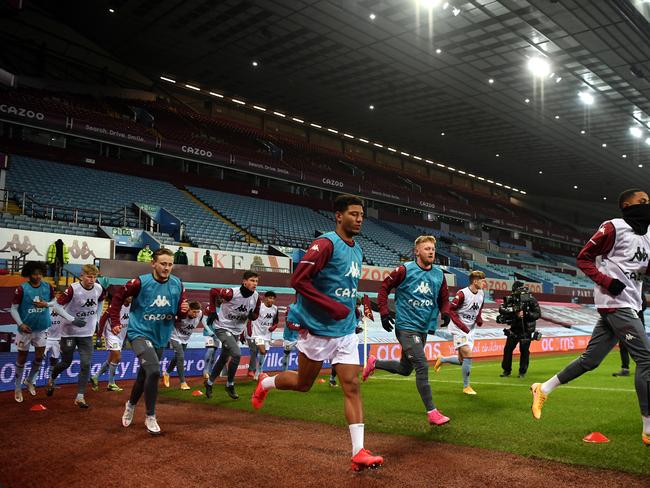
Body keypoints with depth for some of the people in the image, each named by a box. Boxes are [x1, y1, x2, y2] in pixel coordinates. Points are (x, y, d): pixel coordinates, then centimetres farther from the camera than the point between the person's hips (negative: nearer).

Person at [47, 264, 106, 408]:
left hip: (87, 333, 3)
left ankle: (80, 397, 3)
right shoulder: (73, 289, -22)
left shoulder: (99, 289, -8)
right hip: (69, 332, -3)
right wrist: (72, 319, -25)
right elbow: (58, 306, -18)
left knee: (86, 364, -6)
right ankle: (52, 379, 45)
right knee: (66, 363, 13)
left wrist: (97, 319, 12)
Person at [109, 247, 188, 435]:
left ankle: (131, 405, 49)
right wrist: (115, 322, -5)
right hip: (140, 333, -5)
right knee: (154, 371, -24)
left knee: (145, 375, 20)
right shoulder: (140, 282, -17)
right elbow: (118, 297, -2)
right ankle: (150, 417, -6)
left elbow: (180, 314, 3)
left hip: (161, 337, 5)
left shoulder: (178, 285, -6)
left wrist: (183, 310, -19)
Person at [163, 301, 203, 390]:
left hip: (186, 339, 6)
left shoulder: (200, 314, -19)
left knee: (177, 358, 19)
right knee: (181, 357, -17)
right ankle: (183, 382, -8)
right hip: (176, 337, -6)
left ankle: (167, 373, 45)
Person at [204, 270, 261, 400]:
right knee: (237, 354, -22)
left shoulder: (256, 298, -9)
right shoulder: (232, 293, -26)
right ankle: (230, 385, -1)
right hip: (223, 328, -7)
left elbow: (255, 315, 6)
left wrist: (251, 315, -18)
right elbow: (213, 291, -12)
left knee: (224, 359, 17)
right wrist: (213, 311, -10)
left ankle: (209, 383, 38)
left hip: (237, 331, 7)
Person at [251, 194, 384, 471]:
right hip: (317, 328, -6)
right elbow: (298, 280, -23)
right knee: (303, 384, 11)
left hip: (345, 331, 6)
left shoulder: (357, 250, 10)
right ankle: (265, 383, 40)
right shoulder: (326, 243, -16)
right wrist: (332, 306, -25)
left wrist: (351, 309, 11)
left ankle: (358, 453, 0)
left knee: (352, 386, -2)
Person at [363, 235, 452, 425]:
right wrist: (384, 312, -9)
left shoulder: (439, 274, 6)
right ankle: (432, 413, -7)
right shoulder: (405, 270, -9)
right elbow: (384, 287, -1)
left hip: (423, 329, 7)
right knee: (422, 366, -15)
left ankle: (374, 363, 40)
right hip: (405, 326, -7)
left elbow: (444, 298, 16)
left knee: (405, 369, 16)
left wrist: (445, 312, -5)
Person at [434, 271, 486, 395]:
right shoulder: (462, 293, -18)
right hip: (458, 329, -8)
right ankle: (466, 387, -2)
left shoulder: (481, 294, 5)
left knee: (462, 361, 7)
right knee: (468, 355, -16)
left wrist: (479, 319, 1)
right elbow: (451, 309, -16)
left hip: (470, 330, 8)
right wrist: (461, 325, -21)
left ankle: (441, 359, 34)